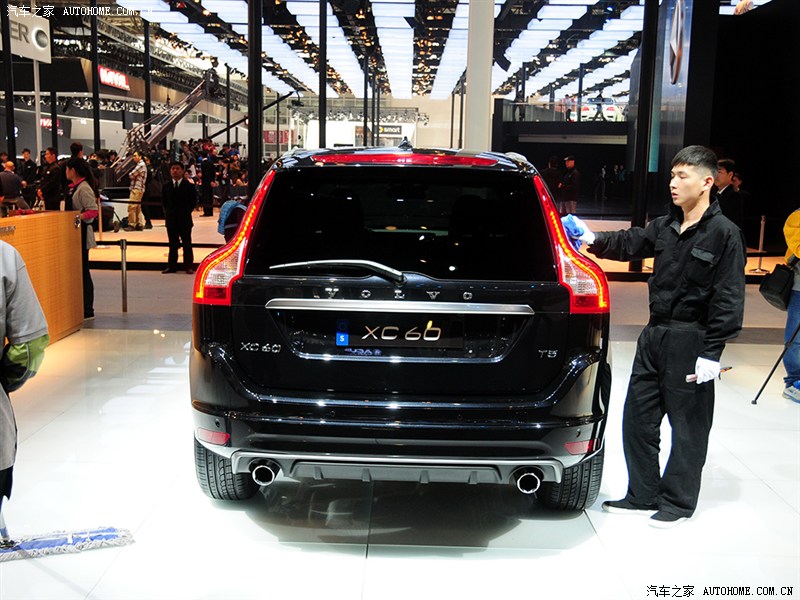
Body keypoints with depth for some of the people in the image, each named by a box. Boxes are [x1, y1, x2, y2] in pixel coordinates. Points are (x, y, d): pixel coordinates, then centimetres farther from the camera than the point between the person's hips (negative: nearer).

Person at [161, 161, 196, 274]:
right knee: (172, 244, 8)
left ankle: (188, 266, 7)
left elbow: (193, 201, 2)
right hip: (171, 219, 2)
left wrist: (187, 212, -2)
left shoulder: (189, 186, -3)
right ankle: (172, 266, 13)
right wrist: (168, 213, 5)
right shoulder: (166, 186, 5)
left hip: (185, 219, -2)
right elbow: (164, 201, 13)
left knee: (187, 244, 2)